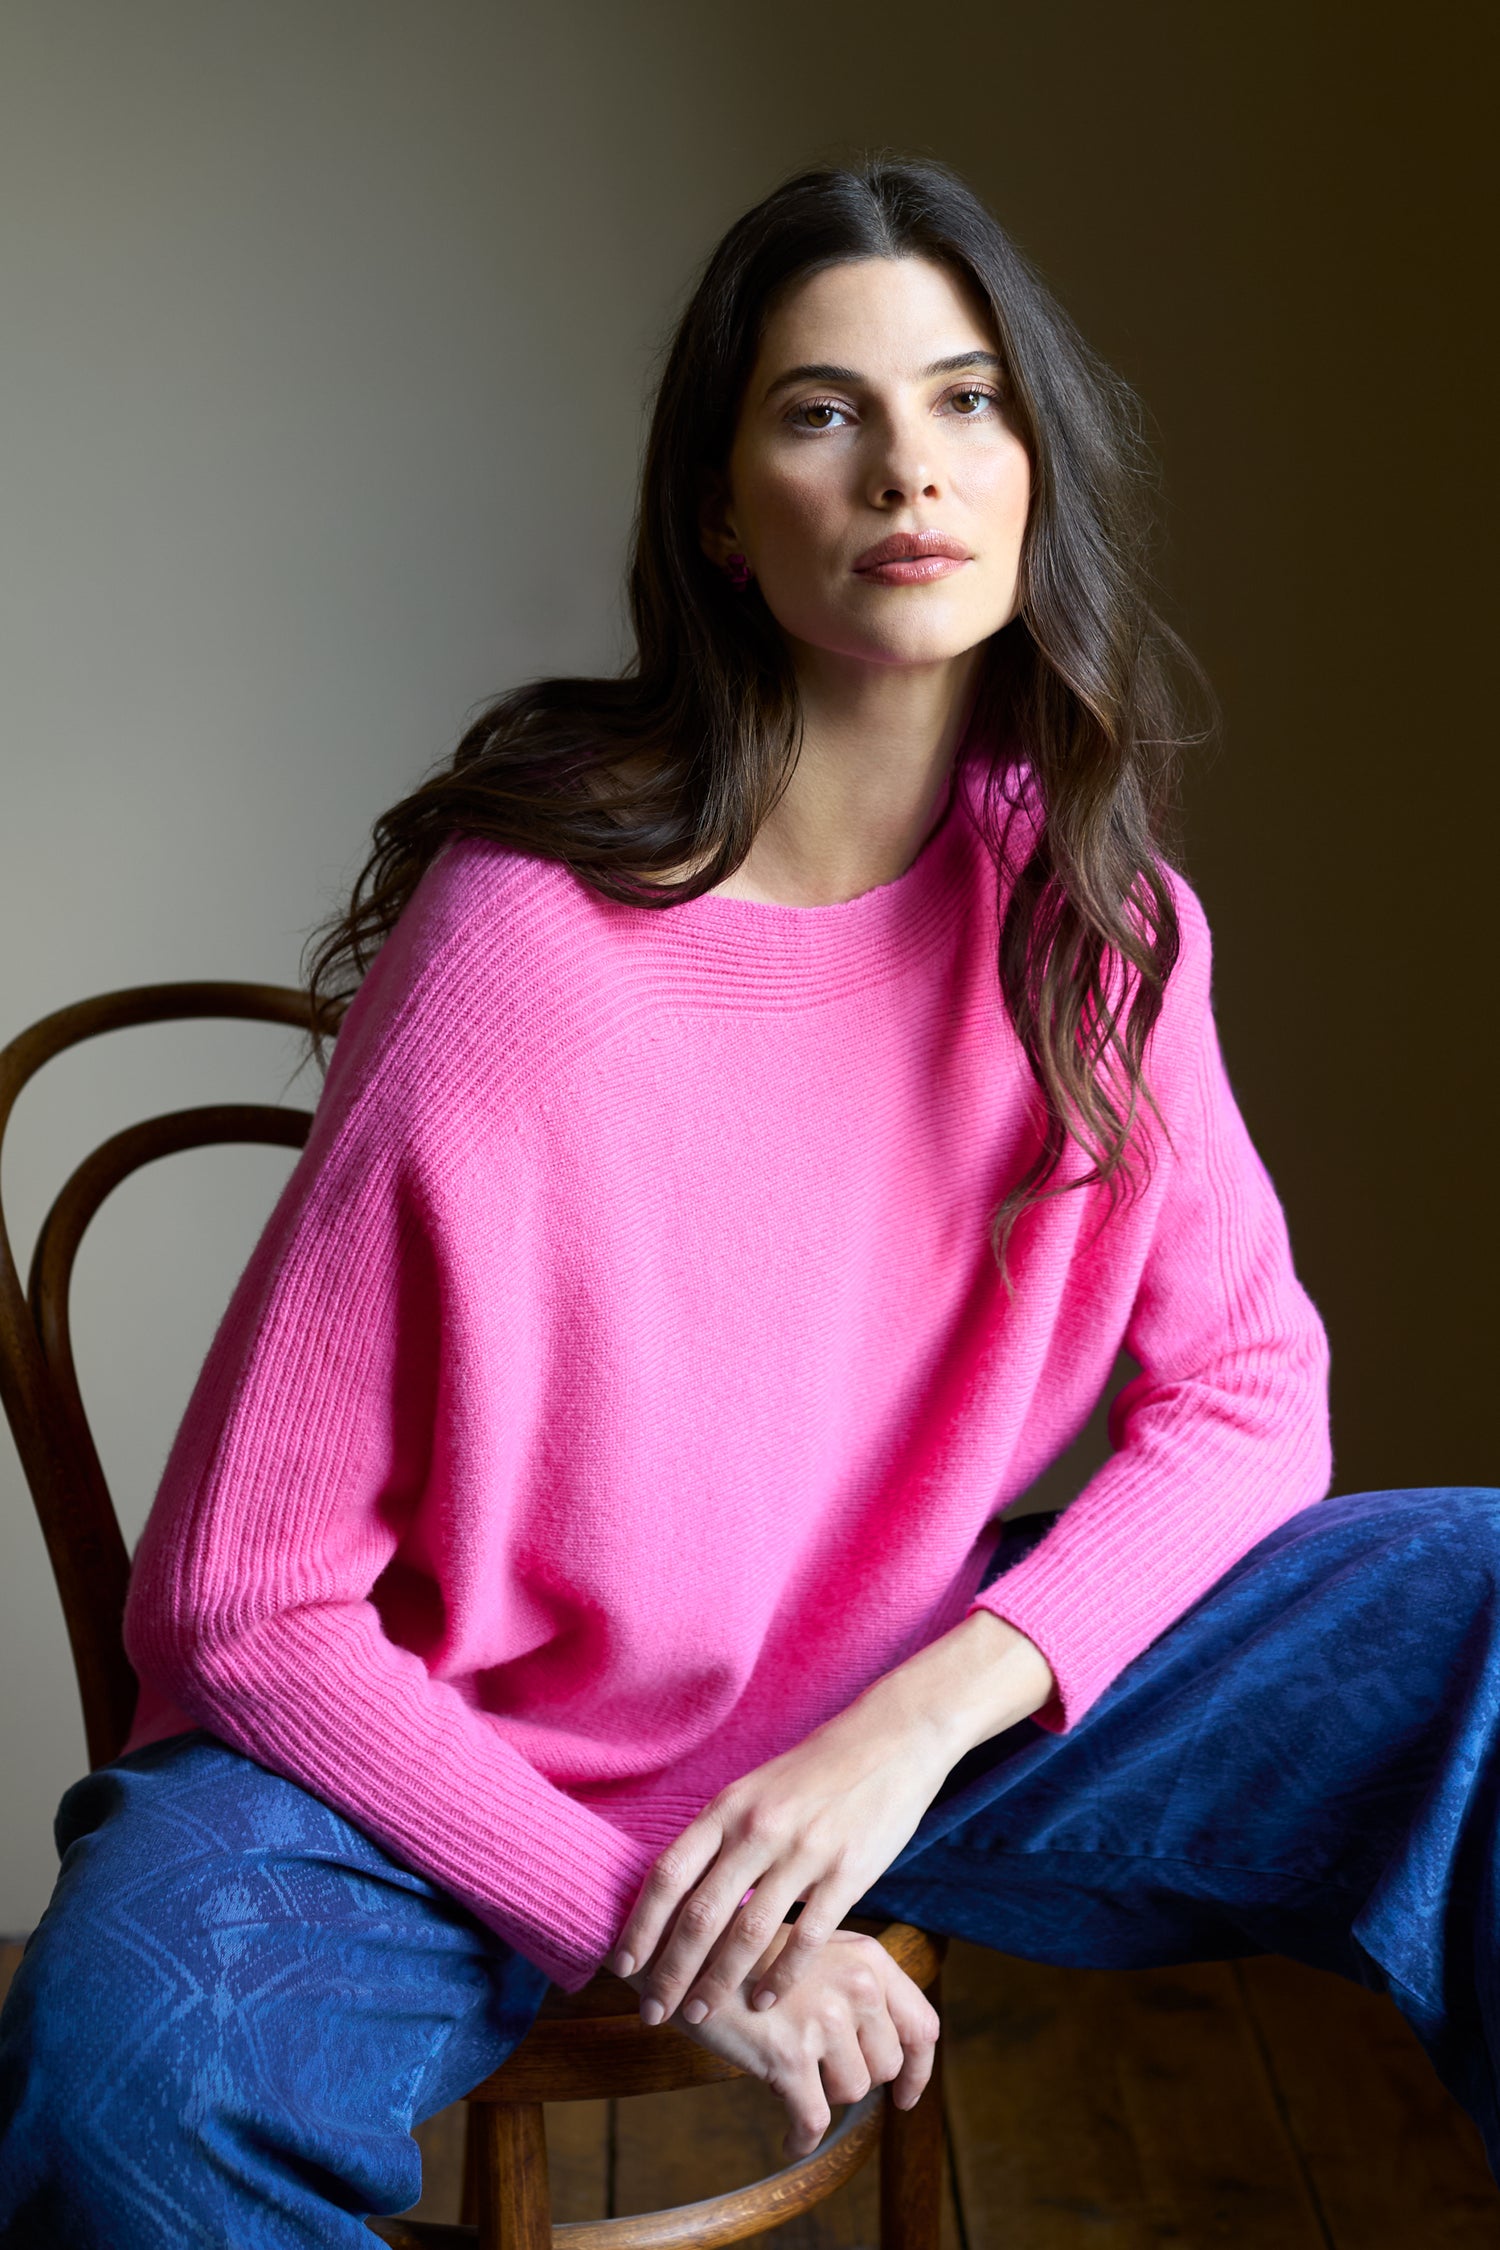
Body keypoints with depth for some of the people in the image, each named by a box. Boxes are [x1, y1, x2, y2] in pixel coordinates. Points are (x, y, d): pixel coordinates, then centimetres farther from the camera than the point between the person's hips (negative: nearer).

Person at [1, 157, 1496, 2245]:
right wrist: (661, 1923, -21)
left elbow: (1247, 1390, -4)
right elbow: (243, 1599, -17)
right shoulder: (525, 953, -22)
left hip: (908, 1707, 4)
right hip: (468, 1766, -3)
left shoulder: (1090, 908, -6)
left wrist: (923, 1716, -19)